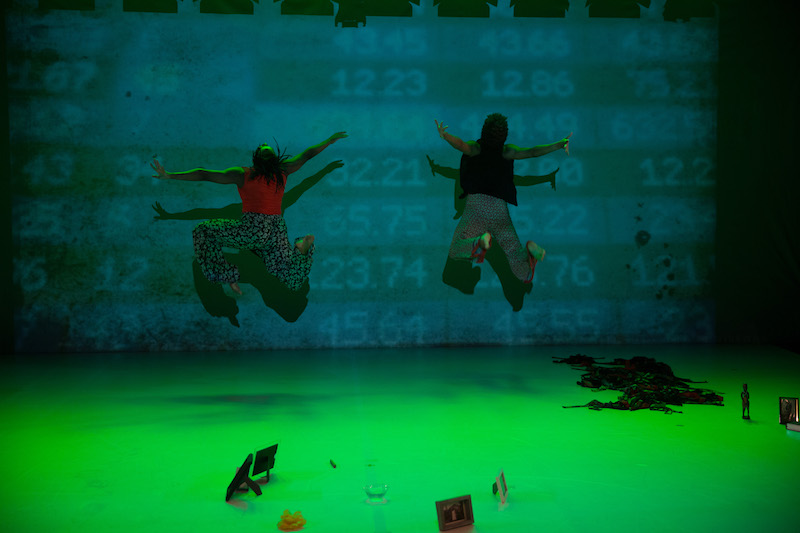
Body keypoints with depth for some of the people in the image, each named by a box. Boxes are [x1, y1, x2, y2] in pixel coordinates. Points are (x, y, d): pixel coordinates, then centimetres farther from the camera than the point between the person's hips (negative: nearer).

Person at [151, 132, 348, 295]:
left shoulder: (241, 174, -1)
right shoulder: (282, 170, 11)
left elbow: (204, 175, -5)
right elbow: (307, 155, 23)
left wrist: (169, 176, -4)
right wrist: (329, 140, 38)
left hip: (252, 230, -5)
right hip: (277, 233, 5)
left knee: (203, 231, 14)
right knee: (291, 284, 8)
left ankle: (226, 275, 3)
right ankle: (301, 248, -17)